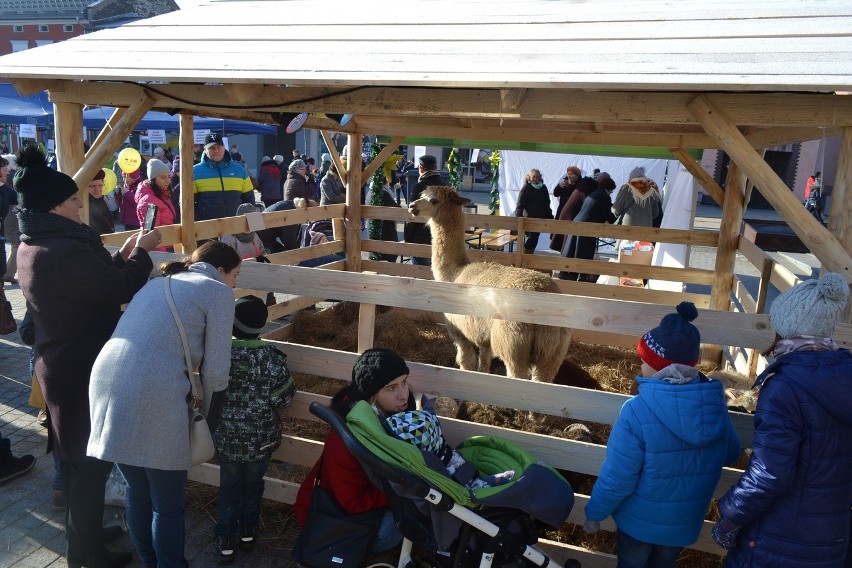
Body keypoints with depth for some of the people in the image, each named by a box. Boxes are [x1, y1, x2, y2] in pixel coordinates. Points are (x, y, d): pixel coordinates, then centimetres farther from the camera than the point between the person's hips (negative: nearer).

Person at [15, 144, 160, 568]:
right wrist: (141, 251, -5)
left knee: (74, 456, 24)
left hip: (59, 365, 10)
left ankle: (81, 534, 43)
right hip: (83, 370, -10)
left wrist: (123, 254, 9)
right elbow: (125, 286, -21)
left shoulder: (32, 246, 3)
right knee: (91, 459, 7)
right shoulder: (65, 251, -29)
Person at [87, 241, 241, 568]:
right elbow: (215, 371, -1)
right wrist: (209, 419, 13)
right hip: (154, 397, -7)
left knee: (137, 492, 25)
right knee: (167, 505, 11)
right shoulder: (217, 291, 4)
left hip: (107, 384, 8)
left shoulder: (157, 283, 24)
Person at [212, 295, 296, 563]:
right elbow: (283, 398, -14)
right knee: (253, 484, 22)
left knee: (229, 487, 19)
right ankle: (248, 532, 36)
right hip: (261, 438, 0)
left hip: (226, 436, 1)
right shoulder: (273, 357, -19)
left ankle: (226, 540, 25)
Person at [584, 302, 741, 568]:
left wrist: (593, 513, -8)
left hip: (640, 519, -4)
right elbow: (731, 454, 3)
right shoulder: (716, 402, -15)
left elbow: (616, 479, -24)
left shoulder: (637, 411, -31)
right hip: (686, 521, 4)